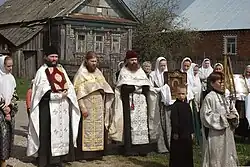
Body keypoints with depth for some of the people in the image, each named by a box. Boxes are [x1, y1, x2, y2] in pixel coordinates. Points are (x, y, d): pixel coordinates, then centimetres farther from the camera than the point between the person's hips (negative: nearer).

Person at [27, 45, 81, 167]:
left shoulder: (61, 69, 16)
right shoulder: (41, 71, -1)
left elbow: (69, 85, 11)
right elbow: (43, 91, -11)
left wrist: (66, 92, -10)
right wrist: (59, 95, -15)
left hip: (63, 106, 6)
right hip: (49, 107, -5)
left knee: (63, 130, 5)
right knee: (47, 133, -4)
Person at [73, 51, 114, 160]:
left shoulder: (98, 72, 13)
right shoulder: (81, 74, -5)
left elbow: (105, 88, 18)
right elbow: (79, 93, -11)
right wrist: (83, 108, -18)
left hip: (99, 106, 6)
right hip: (87, 106, -6)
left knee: (98, 128, 7)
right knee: (86, 129, -4)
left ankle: (97, 153, 15)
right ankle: (83, 154, 2)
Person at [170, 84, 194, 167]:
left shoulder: (187, 105, 9)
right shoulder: (175, 105, -11)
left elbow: (190, 120, 13)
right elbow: (173, 120, -14)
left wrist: (191, 131, 12)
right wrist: (175, 132, -16)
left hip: (187, 134, 6)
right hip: (178, 134, -6)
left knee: (188, 153, 13)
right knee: (177, 153, 1)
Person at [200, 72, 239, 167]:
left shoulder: (225, 97, 10)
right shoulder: (209, 98, -12)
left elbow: (233, 110, 19)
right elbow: (206, 116, -16)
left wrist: (233, 116, -4)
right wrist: (222, 117, -16)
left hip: (227, 133, 7)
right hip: (215, 136, -7)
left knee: (228, 157, 13)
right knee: (215, 159, 0)